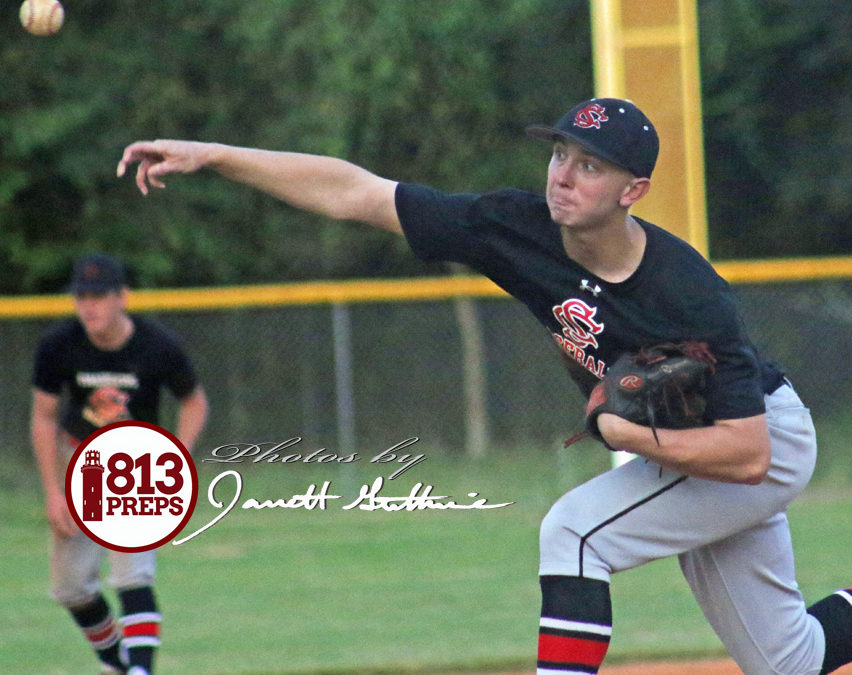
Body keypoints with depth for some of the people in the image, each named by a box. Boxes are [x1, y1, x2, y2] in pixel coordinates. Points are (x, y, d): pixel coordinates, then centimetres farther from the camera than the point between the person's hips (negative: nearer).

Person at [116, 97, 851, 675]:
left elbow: (748, 453, -34)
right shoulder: (521, 230, -19)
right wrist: (210, 156, -24)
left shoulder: (688, 300, -35)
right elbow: (352, 193, -18)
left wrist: (620, 432, -36)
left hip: (768, 443, -7)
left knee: (575, 528, -24)